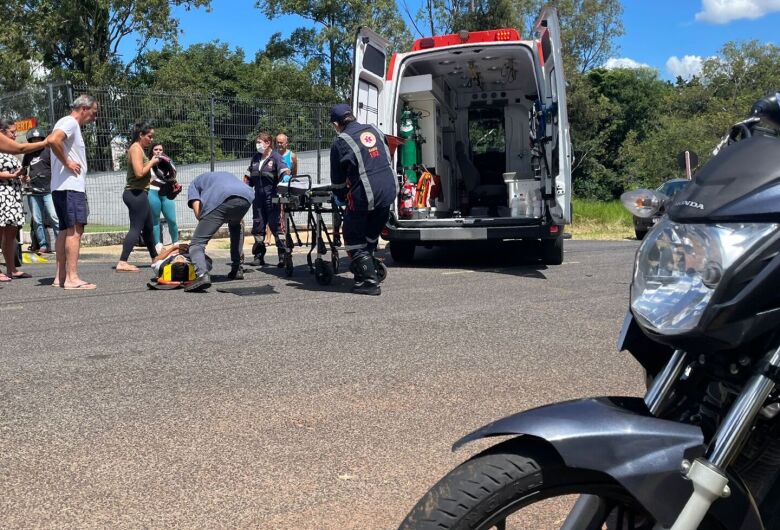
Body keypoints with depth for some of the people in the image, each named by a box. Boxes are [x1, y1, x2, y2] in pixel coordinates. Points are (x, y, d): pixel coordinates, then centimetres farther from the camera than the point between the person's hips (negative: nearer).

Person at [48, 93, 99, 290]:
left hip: (62, 187, 10)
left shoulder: (66, 123, 21)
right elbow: (53, 140, -28)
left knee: (65, 230, 11)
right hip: (70, 186, -10)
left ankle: (60, 276, 14)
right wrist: (67, 162, -18)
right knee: (75, 229, -13)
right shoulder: (70, 123, -10)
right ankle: (72, 278, -16)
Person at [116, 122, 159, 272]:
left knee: (148, 227, 21)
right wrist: (152, 162, -10)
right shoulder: (136, 148, -11)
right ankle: (122, 263, -17)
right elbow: (139, 172, -22)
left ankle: (155, 258, 35)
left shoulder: (139, 149, 20)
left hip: (138, 193, 11)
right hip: (136, 193, -11)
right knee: (136, 228, -13)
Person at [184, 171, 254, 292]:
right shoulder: (227, 174, 45)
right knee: (235, 226, 38)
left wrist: (208, 223, 26)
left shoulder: (195, 183, 32)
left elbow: (198, 212, 11)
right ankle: (237, 270, 32)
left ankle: (202, 274, -29)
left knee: (197, 243, 1)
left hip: (221, 200, -5)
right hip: (246, 197, 5)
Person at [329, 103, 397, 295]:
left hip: (364, 195, -6)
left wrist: (341, 197, 21)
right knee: (372, 234, 22)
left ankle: (369, 281, 2)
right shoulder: (374, 130, 13)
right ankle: (362, 267, 37)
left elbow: (337, 179, 4)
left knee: (354, 238, 6)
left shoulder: (340, 142, -4)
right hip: (389, 190, 6)